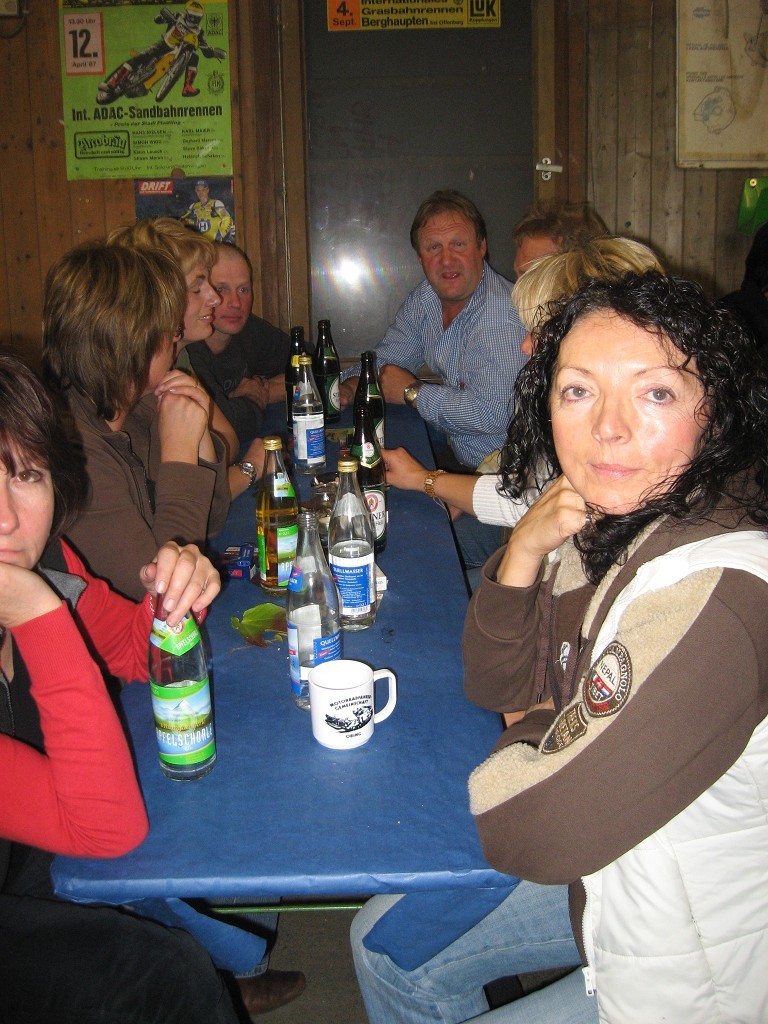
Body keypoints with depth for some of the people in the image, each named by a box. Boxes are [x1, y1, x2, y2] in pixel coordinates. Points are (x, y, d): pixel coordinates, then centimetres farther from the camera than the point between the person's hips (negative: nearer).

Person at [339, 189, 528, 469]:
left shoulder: (504, 315, -24)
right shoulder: (423, 299, 3)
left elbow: (490, 414, -31)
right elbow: (386, 361, 17)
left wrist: (413, 392, -17)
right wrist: (351, 383, -7)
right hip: (457, 454, 8)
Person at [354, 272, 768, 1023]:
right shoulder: (606, 521, -8)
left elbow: (536, 833, -28)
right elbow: (500, 685, 1)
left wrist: (524, 737, -6)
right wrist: (523, 552, -16)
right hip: (600, 882, 7)